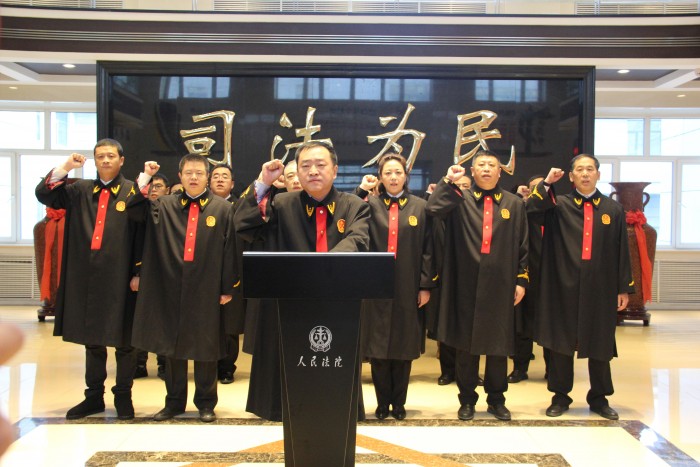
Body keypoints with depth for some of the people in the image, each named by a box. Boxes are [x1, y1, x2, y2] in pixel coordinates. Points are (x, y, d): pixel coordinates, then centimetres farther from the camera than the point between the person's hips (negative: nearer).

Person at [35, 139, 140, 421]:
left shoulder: (132, 192, -1)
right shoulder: (81, 190, 11)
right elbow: (43, 194, 3)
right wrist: (65, 168, -6)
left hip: (119, 278, -4)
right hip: (86, 277, 4)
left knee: (123, 341, 5)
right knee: (92, 340, 14)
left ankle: (123, 397, 19)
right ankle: (94, 397, 26)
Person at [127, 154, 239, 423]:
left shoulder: (223, 209, 0)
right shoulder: (165, 206, 8)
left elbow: (230, 250, -2)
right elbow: (135, 211, -2)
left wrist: (228, 288, -5)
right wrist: (145, 178, -9)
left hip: (206, 290, -2)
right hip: (171, 288, 3)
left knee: (204, 347, 7)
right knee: (171, 345, 11)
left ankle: (206, 402, 21)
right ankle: (174, 401, 25)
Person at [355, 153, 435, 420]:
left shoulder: (420, 207, 4)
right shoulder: (371, 204, 5)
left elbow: (427, 249, 2)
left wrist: (426, 285, -3)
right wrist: (360, 192, -14)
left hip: (408, 288, 0)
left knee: (404, 347, 8)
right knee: (378, 347, 5)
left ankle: (399, 403, 22)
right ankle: (382, 403, 19)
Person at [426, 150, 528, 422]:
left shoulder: (513, 204, 8)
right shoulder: (460, 200, 4)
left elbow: (522, 246, 6)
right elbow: (433, 208, -17)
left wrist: (521, 280, 2)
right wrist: (449, 181, -13)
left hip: (500, 285, 1)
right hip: (467, 284, -1)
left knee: (499, 344, 9)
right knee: (466, 344, 7)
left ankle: (496, 399, 24)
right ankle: (467, 399, 20)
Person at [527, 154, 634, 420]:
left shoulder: (613, 210, 7)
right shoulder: (558, 206, 3)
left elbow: (622, 252, 6)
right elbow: (529, 214, -15)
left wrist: (624, 288, 3)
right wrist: (546, 184, -16)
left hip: (600, 288, 1)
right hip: (564, 286, -1)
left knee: (600, 345, 10)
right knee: (561, 343, 6)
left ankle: (599, 398, 25)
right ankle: (560, 397, 19)